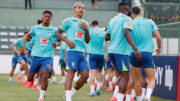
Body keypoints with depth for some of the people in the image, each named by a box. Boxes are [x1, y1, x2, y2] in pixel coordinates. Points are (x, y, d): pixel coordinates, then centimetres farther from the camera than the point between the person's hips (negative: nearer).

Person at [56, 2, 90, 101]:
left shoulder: (85, 24, 20)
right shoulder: (69, 21, 5)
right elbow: (58, 33, 7)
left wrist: (86, 30, 3)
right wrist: (67, 41, -9)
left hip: (82, 52, 6)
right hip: (72, 51, -6)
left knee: (85, 75, -3)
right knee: (71, 73, -16)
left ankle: (71, 93, 13)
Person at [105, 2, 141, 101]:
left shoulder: (112, 20, 17)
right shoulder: (127, 19, -4)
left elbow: (106, 37, 22)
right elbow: (126, 33, -22)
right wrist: (135, 49, -28)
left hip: (111, 50, 8)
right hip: (121, 51, -8)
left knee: (122, 75, 18)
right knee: (125, 77, -5)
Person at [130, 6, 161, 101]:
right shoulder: (149, 22, 6)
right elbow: (158, 37, 3)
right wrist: (159, 48, 20)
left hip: (134, 54, 1)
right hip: (147, 53, -1)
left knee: (137, 81, 11)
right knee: (152, 80, 2)